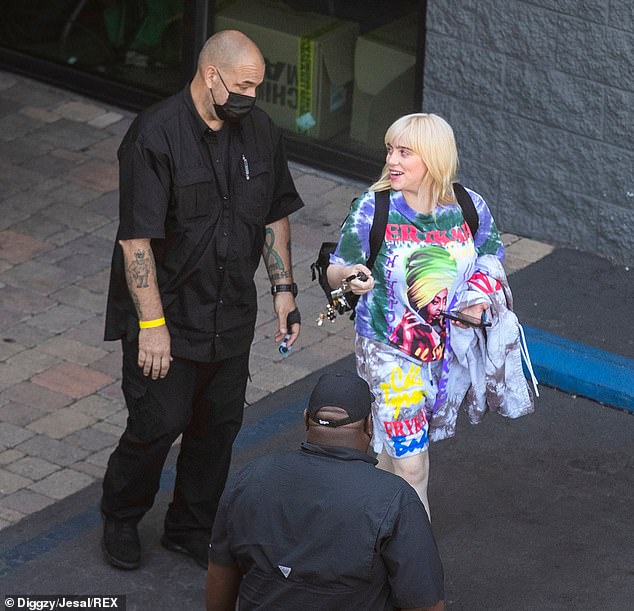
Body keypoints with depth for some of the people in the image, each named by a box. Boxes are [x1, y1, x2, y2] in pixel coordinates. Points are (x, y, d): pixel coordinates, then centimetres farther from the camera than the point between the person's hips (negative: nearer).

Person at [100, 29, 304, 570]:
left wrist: (284, 287, 6)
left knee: (220, 423, 12)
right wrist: (152, 324, -23)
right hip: (166, 312, -6)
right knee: (159, 421, -2)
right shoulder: (155, 136, -21)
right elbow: (137, 238, -22)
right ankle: (121, 517, 24)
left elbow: (275, 215, 13)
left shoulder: (260, 131, 0)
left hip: (231, 314, 6)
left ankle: (192, 527, 31)